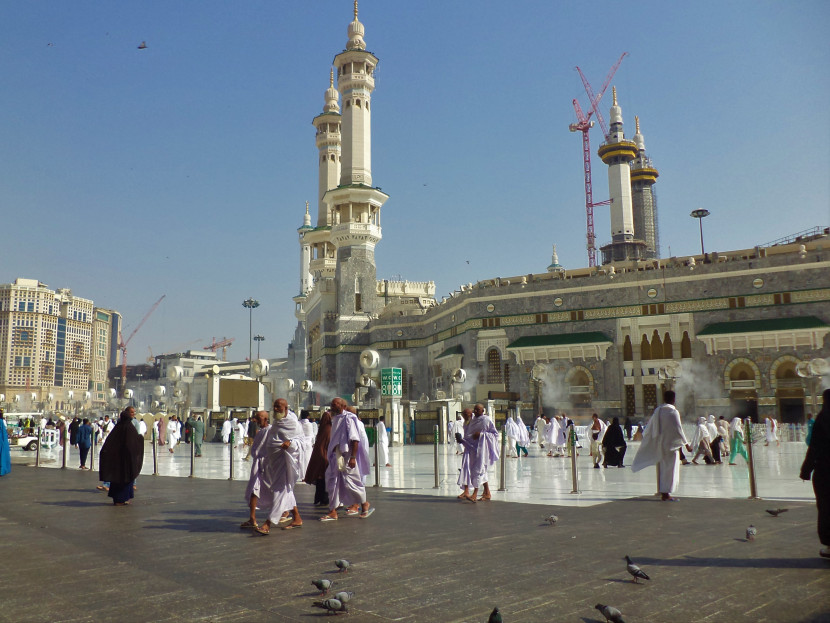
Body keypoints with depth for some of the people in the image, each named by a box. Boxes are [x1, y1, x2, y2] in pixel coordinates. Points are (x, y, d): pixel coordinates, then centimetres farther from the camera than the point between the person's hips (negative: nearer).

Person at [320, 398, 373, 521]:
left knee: (349, 481, -2)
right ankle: (332, 512, 11)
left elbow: (355, 439, -19)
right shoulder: (336, 419, 13)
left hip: (346, 456, -8)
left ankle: (365, 505, 17)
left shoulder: (348, 418, -13)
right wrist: (332, 454, 18)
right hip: (336, 457, 9)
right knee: (333, 482, 6)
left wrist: (353, 457, -24)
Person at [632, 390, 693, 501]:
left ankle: (662, 492, 18)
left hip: (658, 444, 7)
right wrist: (686, 444, -8)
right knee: (669, 468, -1)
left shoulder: (657, 410, 8)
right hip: (670, 443, -7)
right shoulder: (673, 411, -13)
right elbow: (678, 429, -14)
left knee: (661, 468, 13)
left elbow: (650, 426, 15)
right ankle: (666, 493, -1)